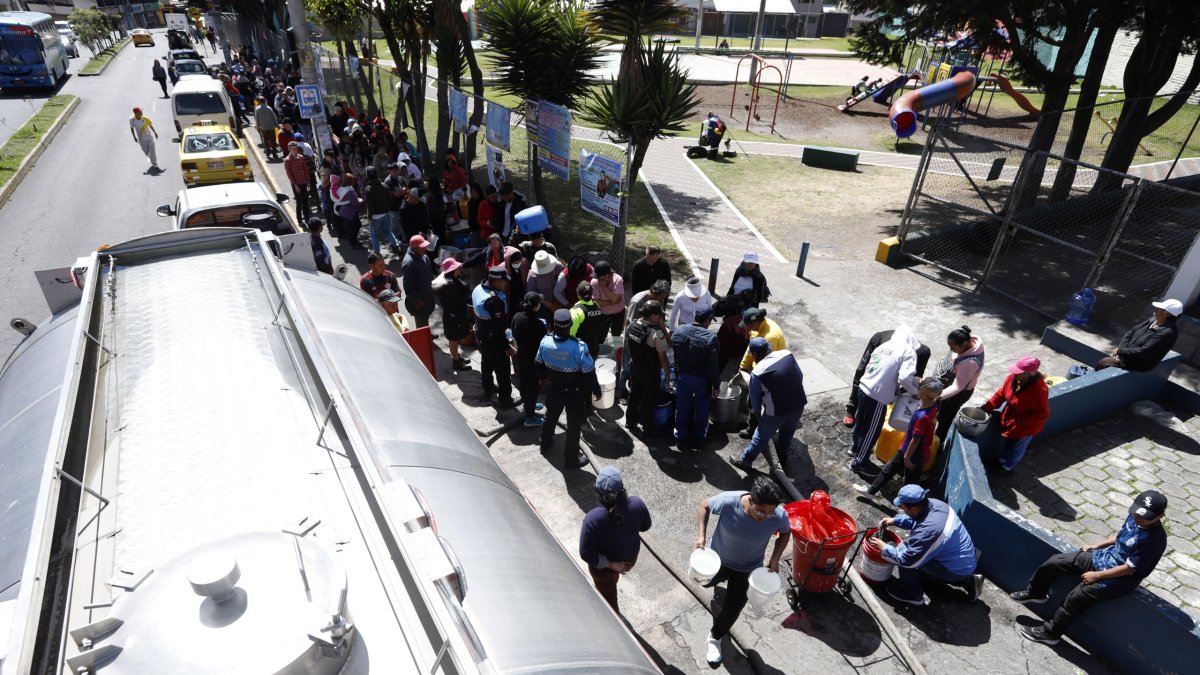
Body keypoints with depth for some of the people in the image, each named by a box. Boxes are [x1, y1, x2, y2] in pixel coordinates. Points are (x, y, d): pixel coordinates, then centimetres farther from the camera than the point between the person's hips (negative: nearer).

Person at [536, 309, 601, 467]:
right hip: (574, 393, -4)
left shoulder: (545, 341, -16)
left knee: (551, 416, 29)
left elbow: (539, 362, 3)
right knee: (574, 423, 15)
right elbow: (589, 372, -21)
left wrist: (543, 377, 24)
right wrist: (596, 391, -5)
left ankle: (545, 443, 51)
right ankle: (572, 456, 29)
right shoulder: (578, 347, -31)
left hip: (553, 389, 5)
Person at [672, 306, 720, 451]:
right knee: (701, 409, 19)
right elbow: (713, 366, -20)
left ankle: (681, 438, 34)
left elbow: (674, 356, 0)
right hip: (702, 379, -3)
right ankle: (699, 438, 37)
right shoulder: (710, 337, -25)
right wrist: (716, 385, -8)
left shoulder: (678, 332, -10)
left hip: (682, 376, 3)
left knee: (682, 408, 19)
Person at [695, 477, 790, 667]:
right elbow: (704, 506, -15)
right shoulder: (727, 501, -38)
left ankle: (715, 638, 42)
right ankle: (721, 577, 69)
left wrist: (775, 559, -16)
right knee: (706, 582, 31)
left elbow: (785, 533, -7)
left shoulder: (779, 516, -33)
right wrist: (701, 536, -22)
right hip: (717, 558, 1)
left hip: (747, 569, 0)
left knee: (732, 610, 10)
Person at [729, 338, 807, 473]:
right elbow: (800, 376, 5)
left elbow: (755, 399, -4)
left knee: (761, 436, 16)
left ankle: (744, 460, 32)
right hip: (799, 405, 4)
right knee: (788, 433, 29)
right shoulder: (787, 354, -6)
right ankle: (783, 455, 52)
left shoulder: (757, 372, -15)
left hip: (776, 412, -4)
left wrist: (758, 415, 14)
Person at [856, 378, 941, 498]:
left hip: (914, 455, -9)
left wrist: (906, 457, -14)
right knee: (889, 468, 23)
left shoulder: (922, 417, -36)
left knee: (910, 482, 14)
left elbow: (915, 440, -25)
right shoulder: (933, 406, -13)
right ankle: (871, 490, 40)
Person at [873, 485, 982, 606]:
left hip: (958, 569, -8)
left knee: (903, 552, -14)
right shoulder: (934, 503, -11)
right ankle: (967, 581, 25)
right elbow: (914, 519, 11)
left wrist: (884, 548, -13)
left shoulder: (927, 530, -36)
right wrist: (895, 520, -1)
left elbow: (907, 559, -27)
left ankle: (913, 595, 6)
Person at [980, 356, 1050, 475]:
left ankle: (1008, 467, 46)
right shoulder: (1013, 377, -19)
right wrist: (986, 407, -10)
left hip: (1027, 427, -5)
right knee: (1007, 442, 29)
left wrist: (1022, 422, -29)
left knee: (1017, 448, 21)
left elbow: (1043, 414, -27)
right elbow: (1001, 394, -4)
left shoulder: (1039, 389, -36)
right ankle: (1002, 461, 54)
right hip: (1009, 420, 5)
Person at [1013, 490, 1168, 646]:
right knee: (1055, 561, -1)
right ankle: (1036, 592, 23)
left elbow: (1129, 569, -22)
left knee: (1077, 596, -17)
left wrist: (1097, 575, -16)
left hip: (1120, 579, -8)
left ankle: (1050, 632, 1)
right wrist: (1097, 545, 9)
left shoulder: (1155, 539, -27)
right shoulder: (1134, 517, -6)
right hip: (1103, 556, 8)